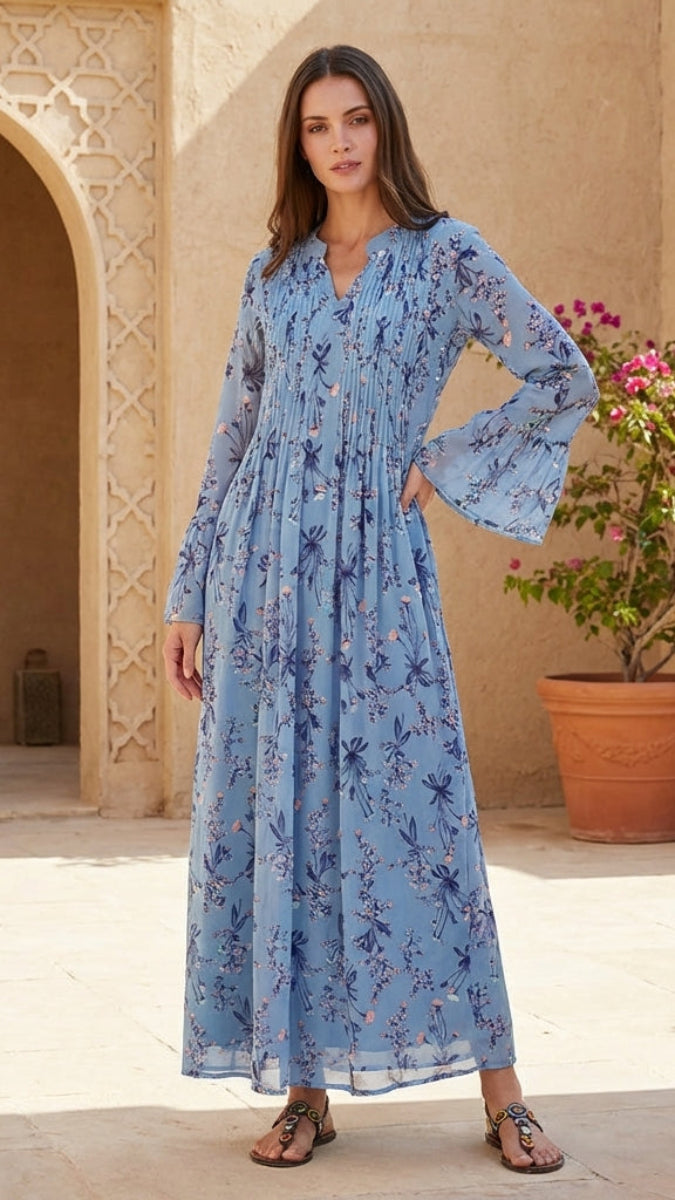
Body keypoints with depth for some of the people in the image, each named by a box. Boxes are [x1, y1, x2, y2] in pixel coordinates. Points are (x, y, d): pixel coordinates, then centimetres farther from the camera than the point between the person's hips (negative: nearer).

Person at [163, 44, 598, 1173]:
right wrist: (189, 596, 11)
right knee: (270, 822, 2)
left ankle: (502, 1095, 1)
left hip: (377, 570, -3)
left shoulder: (448, 255, 1)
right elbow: (233, 438, 13)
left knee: (416, 814, -6)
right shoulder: (272, 273, 11)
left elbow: (565, 379, 2)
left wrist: (440, 465, -1)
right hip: (263, 570, 3)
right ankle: (305, 1091, 10)